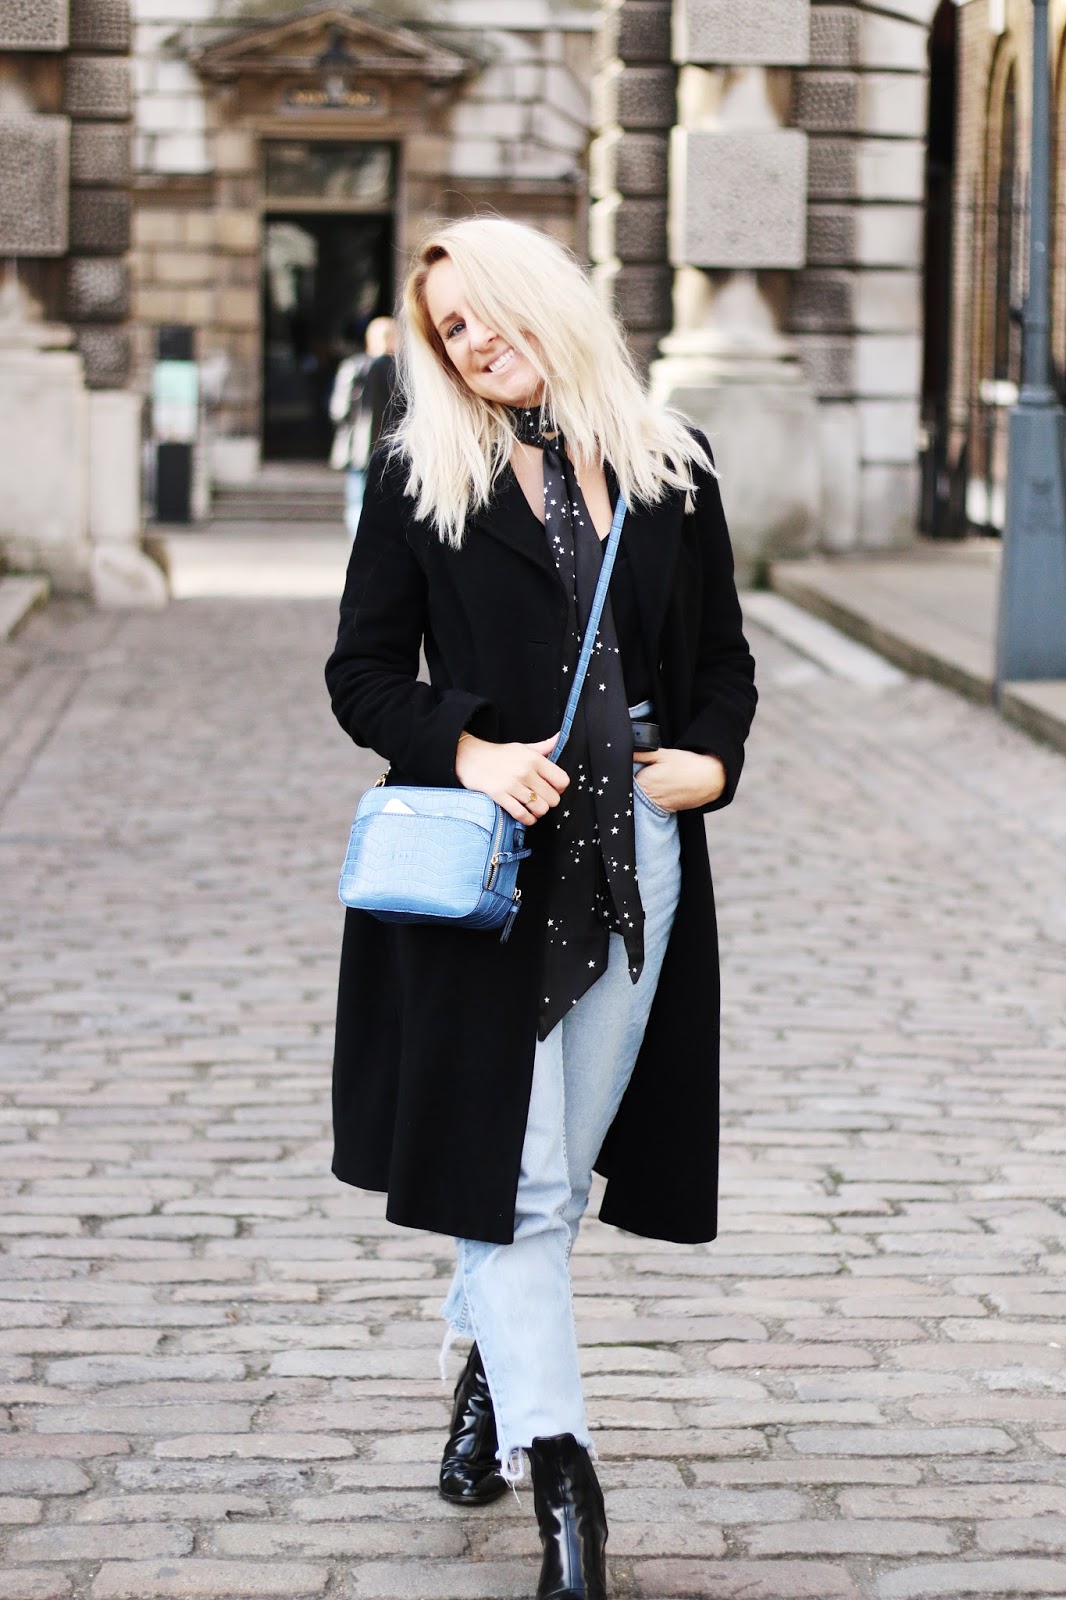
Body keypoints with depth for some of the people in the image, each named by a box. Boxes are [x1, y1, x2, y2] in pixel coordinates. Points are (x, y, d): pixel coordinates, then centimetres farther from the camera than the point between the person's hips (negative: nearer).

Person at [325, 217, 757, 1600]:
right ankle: (558, 1477, -5)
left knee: (561, 1161, 11)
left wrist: (715, 759, -4)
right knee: (512, 1168, -6)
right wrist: (468, 748, -15)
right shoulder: (423, 478, 2)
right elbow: (363, 672, 2)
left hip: (639, 855, 3)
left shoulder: (669, 465, 9)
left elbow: (723, 654, 15)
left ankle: (492, 1366, 36)